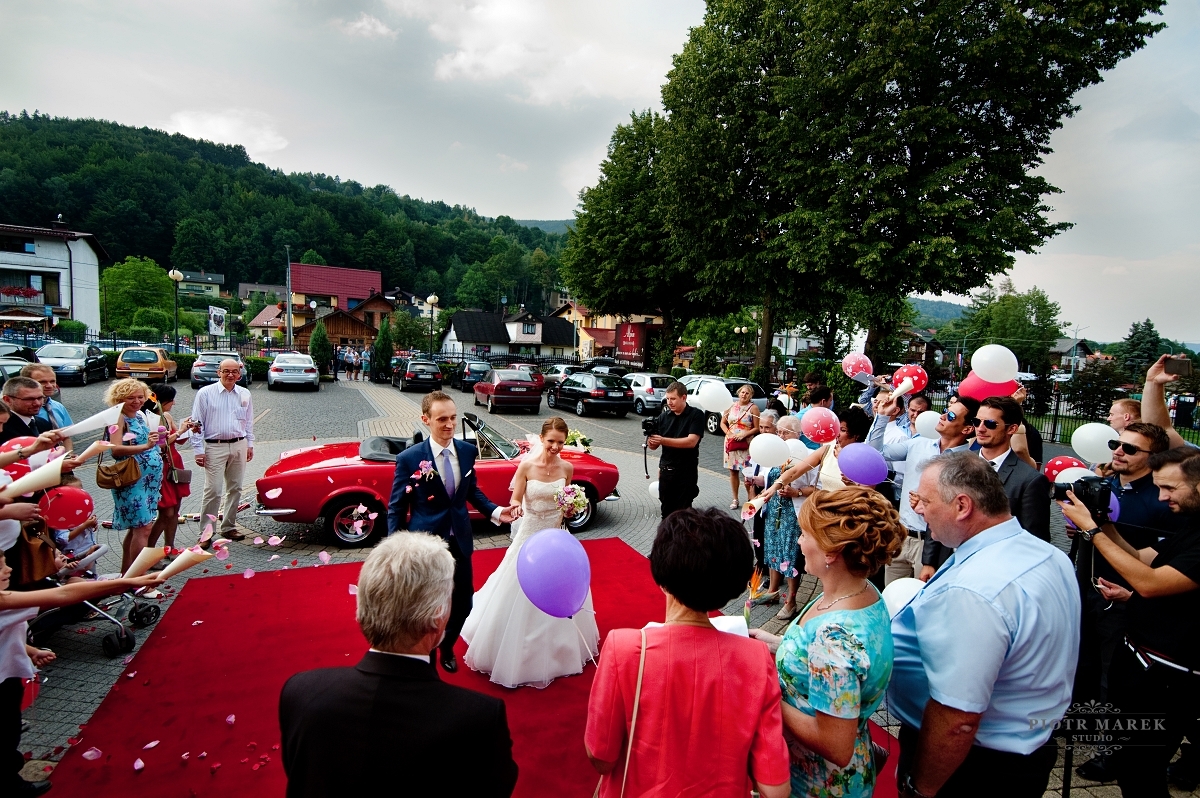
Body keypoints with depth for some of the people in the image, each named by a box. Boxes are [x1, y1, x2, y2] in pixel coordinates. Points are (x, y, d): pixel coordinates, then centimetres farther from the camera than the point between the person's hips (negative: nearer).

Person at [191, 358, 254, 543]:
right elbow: (196, 423, -3)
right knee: (213, 491, -8)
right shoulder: (205, 393, -3)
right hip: (215, 447, -4)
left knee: (235, 489, 11)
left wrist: (250, 444, 13)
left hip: (239, 446, 4)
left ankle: (229, 527, 23)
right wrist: (198, 450, -7)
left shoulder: (245, 394, 9)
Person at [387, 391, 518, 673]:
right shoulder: (409, 458, -16)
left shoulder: (467, 451, -4)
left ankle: (447, 647, 48)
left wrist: (495, 511, -4)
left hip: (460, 541, 4)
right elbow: (396, 509, -10)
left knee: (463, 603, 16)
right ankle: (426, 652, 46)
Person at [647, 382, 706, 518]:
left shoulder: (696, 415, -7)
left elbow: (691, 441, -19)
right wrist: (651, 442, -20)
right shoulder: (664, 416, 5)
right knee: (667, 511, 12)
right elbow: (654, 445, 5)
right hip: (666, 470, 4)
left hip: (687, 471, -4)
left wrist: (663, 440, -24)